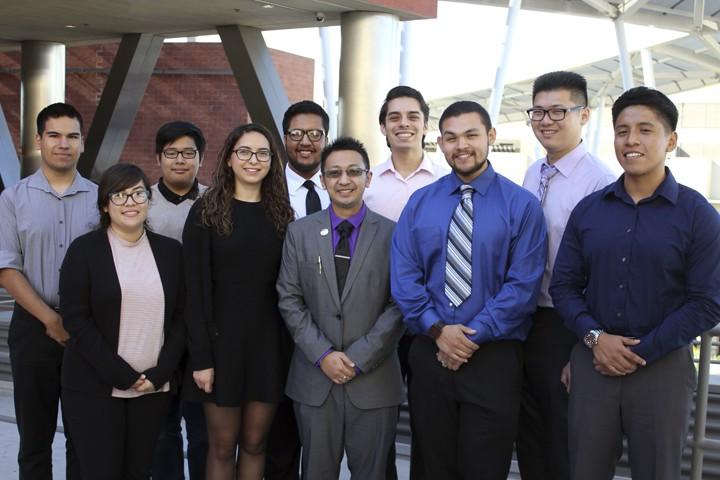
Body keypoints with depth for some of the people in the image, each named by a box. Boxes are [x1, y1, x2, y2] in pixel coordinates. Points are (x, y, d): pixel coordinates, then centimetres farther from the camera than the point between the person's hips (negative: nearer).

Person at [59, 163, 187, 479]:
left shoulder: (170, 250, 8)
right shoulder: (84, 249, 0)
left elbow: (181, 316, 6)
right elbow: (75, 318, -7)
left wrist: (160, 373, -6)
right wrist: (121, 374, -13)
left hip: (154, 387, 3)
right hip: (95, 388, -2)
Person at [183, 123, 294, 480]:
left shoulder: (281, 214, 6)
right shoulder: (206, 211, -4)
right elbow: (195, 288, -8)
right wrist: (201, 356, -13)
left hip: (269, 342, 3)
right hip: (221, 340, -2)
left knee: (255, 443, 11)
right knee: (222, 446, 7)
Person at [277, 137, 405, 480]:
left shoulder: (393, 234, 0)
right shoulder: (299, 232, 5)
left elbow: (399, 305, -4)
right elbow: (290, 300, 2)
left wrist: (359, 358, -11)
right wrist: (323, 355, -9)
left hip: (374, 381, -1)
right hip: (314, 379, 1)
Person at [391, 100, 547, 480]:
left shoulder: (522, 205, -3)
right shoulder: (419, 203, 6)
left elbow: (522, 285, -9)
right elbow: (403, 277, 1)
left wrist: (472, 336, -14)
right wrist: (438, 330, -11)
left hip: (493, 357, -2)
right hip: (429, 353, 3)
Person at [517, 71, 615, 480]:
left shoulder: (600, 181, -17)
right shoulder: (532, 175, 7)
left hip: (567, 325, -7)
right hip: (526, 320, 7)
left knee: (565, 446, 10)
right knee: (531, 437, 21)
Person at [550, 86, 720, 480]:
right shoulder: (588, 210, 6)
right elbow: (564, 285, 6)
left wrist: (638, 353, -12)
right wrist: (595, 337, -11)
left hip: (662, 368, -2)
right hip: (592, 363, 3)